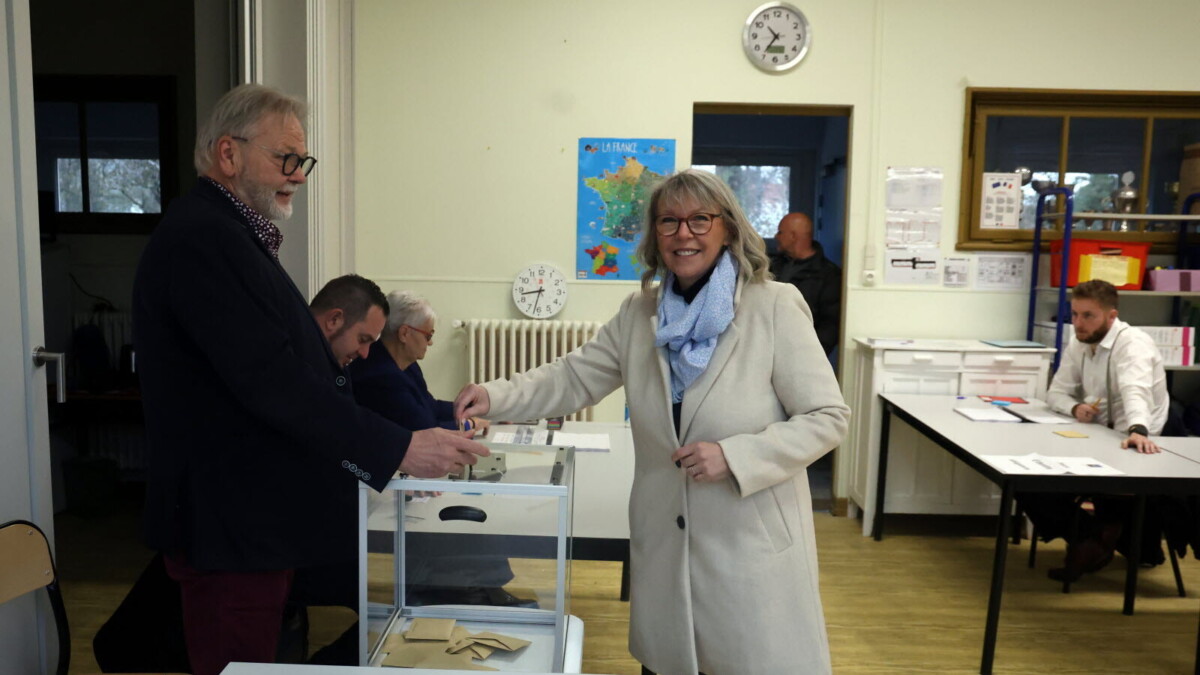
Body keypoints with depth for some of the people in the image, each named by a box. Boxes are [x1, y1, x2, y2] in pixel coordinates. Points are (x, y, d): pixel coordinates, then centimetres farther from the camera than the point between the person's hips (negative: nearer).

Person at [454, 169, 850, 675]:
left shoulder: (774, 307, -10)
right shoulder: (638, 314, 5)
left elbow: (827, 417, -10)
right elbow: (573, 378, 6)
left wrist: (734, 455, -22)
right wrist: (495, 396, -10)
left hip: (752, 544, -4)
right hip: (663, 540, 5)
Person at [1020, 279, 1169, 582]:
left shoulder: (1133, 344, -18)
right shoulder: (1078, 345, 5)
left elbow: (1135, 390, -38)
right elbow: (1056, 392, 8)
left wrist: (1138, 431, -57)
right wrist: (1075, 408, -16)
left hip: (1130, 443, -7)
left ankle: (1092, 538, -6)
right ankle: (1088, 537, 1)